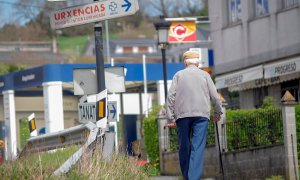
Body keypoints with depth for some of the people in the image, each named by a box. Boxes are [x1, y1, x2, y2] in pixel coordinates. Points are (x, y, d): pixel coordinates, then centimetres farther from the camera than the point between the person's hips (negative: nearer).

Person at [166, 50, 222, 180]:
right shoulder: (204, 75, 10)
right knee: (198, 147, -9)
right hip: (201, 115, -1)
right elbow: (214, 96, 8)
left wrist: (170, 116, 2)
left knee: (184, 148, 9)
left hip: (182, 115, 1)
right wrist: (218, 112, 23)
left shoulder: (179, 75, 11)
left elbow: (171, 96, 2)